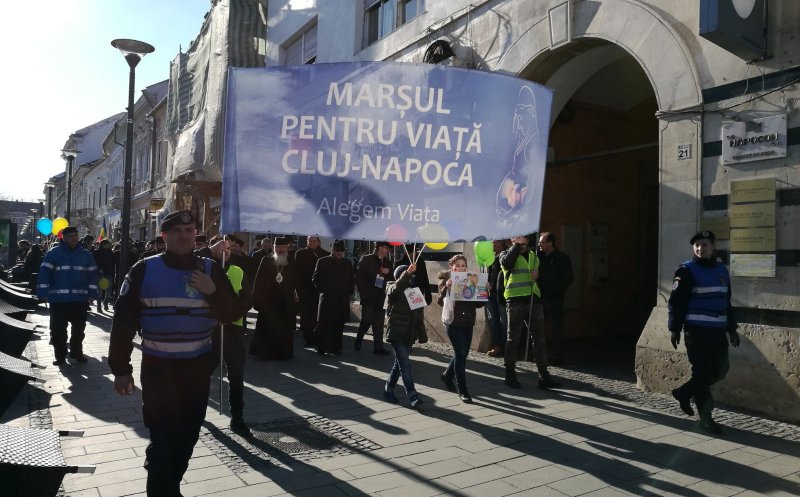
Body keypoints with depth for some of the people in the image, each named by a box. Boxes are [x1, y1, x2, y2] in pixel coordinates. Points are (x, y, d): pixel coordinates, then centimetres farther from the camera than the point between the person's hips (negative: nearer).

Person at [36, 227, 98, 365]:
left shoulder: (86, 254, 8)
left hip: (81, 298, 3)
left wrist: (92, 294, 3)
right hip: (58, 298, -2)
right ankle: (60, 355, 14)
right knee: (58, 329, 4)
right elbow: (45, 272, -5)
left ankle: (76, 352, 24)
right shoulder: (53, 253, -2)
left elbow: (92, 274, 8)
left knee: (79, 328, 11)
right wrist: (43, 292, -12)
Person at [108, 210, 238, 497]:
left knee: (187, 436, 16)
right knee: (162, 438, -2)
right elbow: (123, 321, -6)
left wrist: (213, 292, -23)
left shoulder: (211, 271, -2)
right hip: (157, 367, -3)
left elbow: (230, 315, -4)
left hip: (197, 367, 3)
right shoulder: (144, 270, -8)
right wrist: (120, 369, -7)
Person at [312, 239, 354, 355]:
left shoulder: (347, 263, 14)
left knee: (339, 325, 3)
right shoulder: (323, 262, 3)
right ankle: (321, 347, 6)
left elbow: (351, 280, 18)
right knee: (324, 323, -5)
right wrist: (323, 290, -6)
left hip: (343, 299, 3)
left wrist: (349, 292, 7)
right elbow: (315, 278, 3)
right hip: (327, 298, -3)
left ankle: (335, 347, 12)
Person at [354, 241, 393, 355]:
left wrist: (388, 272, -6)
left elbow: (391, 279, 16)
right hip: (368, 297, -5)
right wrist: (363, 292, -8)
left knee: (379, 323, 3)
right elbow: (358, 277, -3)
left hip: (381, 297, 5)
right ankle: (358, 342, 17)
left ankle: (378, 346, 7)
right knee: (367, 320, -4)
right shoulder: (366, 259, -2)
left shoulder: (387, 262, 14)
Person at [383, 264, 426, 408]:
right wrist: (407, 273, -43)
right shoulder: (392, 289, -4)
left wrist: (422, 335, 10)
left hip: (410, 335, 6)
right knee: (405, 366, -10)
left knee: (399, 364, 16)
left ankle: (388, 389, 31)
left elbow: (420, 316, 13)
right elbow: (397, 287, -32)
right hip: (396, 335, -6)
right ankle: (412, 396, -8)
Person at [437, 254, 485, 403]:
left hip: (468, 323, 5)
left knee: (462, 353, 14)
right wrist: (447, 288, -27)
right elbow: (441, 302, -13)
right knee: (460, 353, -9)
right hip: (454, 322, -5)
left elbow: (478, 304, 9)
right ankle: (463, 391, -1)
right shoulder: (445, 281, -1)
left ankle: (447, 375, 41)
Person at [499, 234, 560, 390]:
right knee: (513, 338, 2)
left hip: (534, 300, 5)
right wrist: (517, 245, -12)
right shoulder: (507, 254, 5)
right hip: (515, 300, -5)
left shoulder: (533, 255, 21)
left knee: (539, 338, 3)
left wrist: (538, 274, 4)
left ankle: (544, 376, 8)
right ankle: (510, 375, 12)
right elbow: (506, 262, -19)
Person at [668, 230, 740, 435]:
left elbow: (726, 302, 21)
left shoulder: (721, 270, 14)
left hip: (718, 330, 7)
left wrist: (732, 327, 18)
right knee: (702, 372, -3)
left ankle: (684, 392, 29)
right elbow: (676, 302, -10)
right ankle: (705, 417, 8)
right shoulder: (687, 271, -7)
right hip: (696, 330, -7)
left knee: (720, 370, 10)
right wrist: (675, 328, -14)